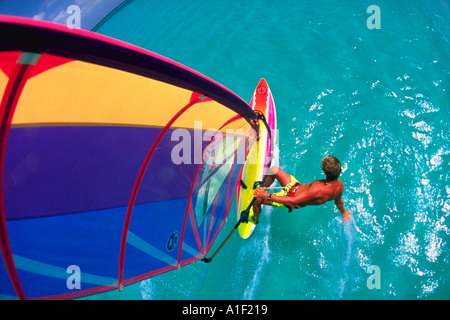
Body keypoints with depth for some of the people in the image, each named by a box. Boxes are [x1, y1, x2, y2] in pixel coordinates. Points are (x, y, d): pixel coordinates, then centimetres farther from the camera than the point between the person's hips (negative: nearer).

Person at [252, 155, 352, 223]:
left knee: (257, 200, 1)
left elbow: (292, 202, -39)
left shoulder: (318, 190, -44)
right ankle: (263, 187, 44)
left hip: (293, 196, -8)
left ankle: (255, 219, 35)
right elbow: (338, 201, 1)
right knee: (274, 169, 16)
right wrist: (343, 212, 25)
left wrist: (267, 196, -34)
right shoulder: (340, 184, -21)